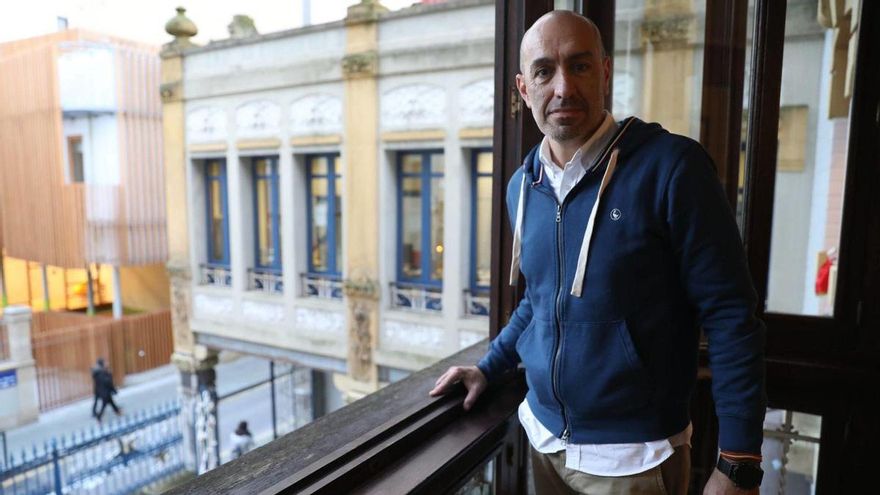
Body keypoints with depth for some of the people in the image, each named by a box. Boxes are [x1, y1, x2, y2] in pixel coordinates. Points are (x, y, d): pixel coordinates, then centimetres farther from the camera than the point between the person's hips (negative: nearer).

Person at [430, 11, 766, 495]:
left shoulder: (670, 166, -18)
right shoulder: (522, 187, -1)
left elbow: (729, 316, -16)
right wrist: (488, 367, 10)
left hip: (634, 454, -5)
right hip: (543, 436, 5)